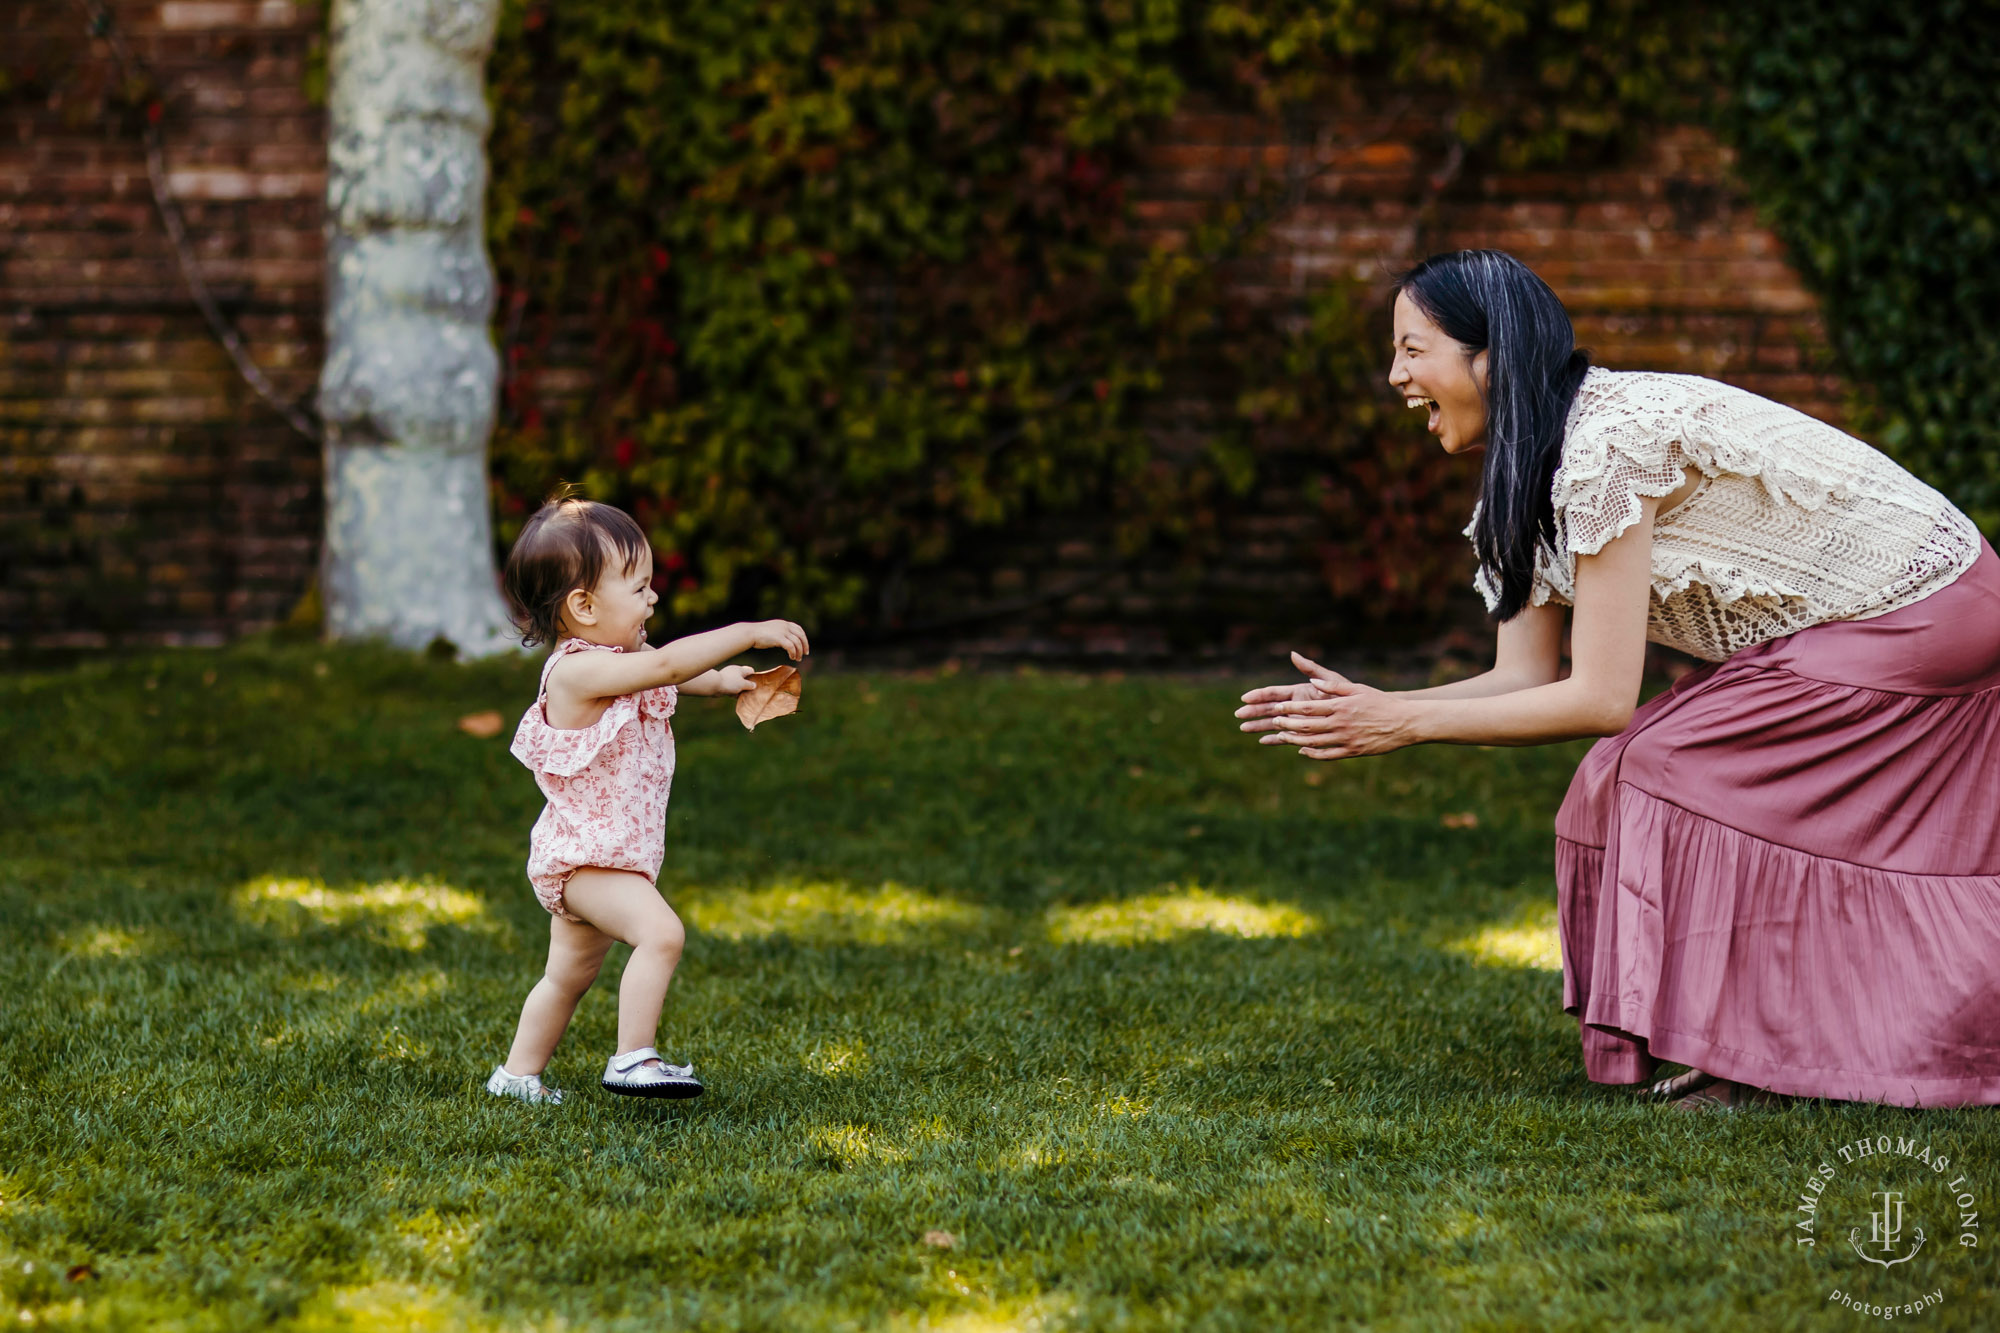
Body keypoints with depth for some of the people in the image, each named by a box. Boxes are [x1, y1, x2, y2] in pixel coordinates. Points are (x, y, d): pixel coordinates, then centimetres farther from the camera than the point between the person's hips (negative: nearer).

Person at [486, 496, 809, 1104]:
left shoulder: (620, 656, 6)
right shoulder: (577, 670, -24)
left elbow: (672, 675, 28)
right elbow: (666, 664, -35)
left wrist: (722, 679, 13)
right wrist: (749, 633, -32)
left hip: (617, 853, 10)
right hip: (583, 855, -10)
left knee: (570, 973, 21)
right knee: (661, 932, -27)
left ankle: (518, 1073, 33)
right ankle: (632, 1059, -24)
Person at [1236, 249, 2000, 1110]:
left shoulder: (1607, 444, -25)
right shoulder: (1523, 472, 4)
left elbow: (1603, 698, -25)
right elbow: (1527, 677, 1)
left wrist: (1403, 723, -22)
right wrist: (1357, 707, -11)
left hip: (1926, 614, -9)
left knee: (1665, 773, -17)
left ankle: (1761, 1058, -8)